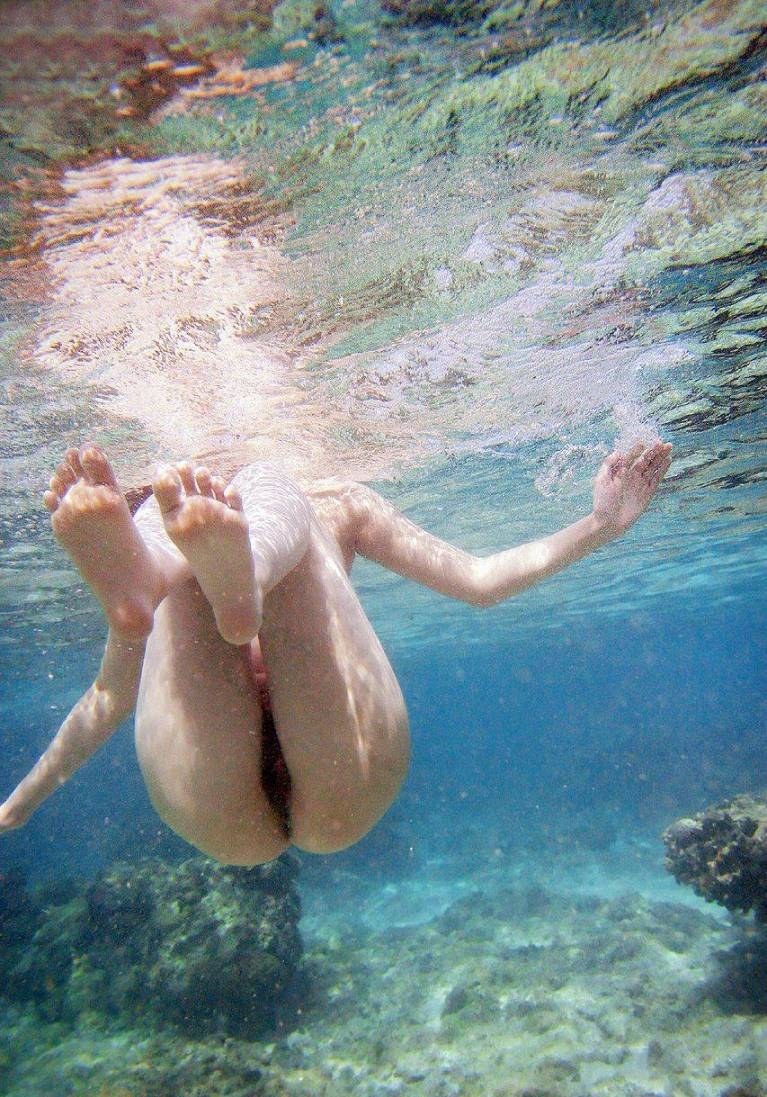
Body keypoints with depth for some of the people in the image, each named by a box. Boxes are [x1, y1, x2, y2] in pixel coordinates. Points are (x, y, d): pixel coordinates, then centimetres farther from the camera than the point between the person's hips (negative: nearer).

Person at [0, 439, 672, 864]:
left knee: (271, 497, -19)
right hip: (224, 820, 2)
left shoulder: (338, 504, 24)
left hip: (340, 783, -1)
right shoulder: (154, 521, 26)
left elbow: (479, 581, 20)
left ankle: (236, 570, -50)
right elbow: (111, 696, 35)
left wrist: (599, 525, 12)